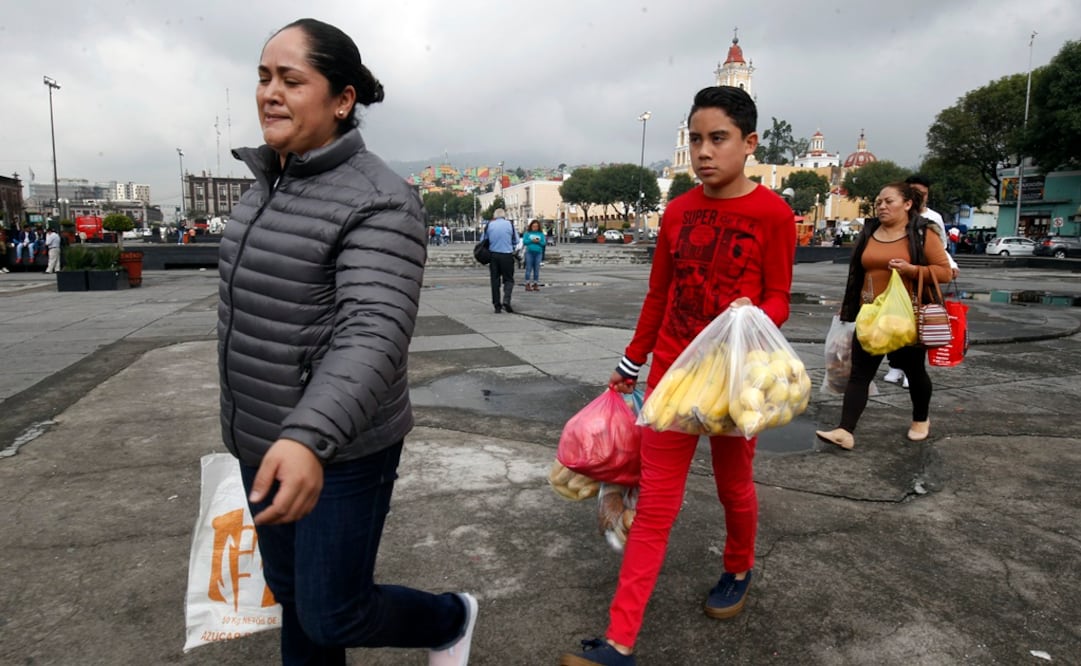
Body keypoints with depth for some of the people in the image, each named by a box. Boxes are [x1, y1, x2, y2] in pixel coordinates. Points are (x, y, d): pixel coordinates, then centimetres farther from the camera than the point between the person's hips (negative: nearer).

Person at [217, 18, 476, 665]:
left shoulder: (379, 201, -20)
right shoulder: (267, 186, 7)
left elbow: (374, 333, -33)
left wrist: (309, 439, -48)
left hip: (340, 448, -8)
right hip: (267, 440, 8)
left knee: (333, 614, 6)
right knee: (292, 590, 21)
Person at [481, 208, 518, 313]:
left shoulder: (489, 225, 3)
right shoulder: (510, 224, -2)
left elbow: (483, 240, 8)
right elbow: (516, 241, 2)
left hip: (493, 255, 2)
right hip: (507, 255, -2)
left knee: (495, 280, 9)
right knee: (508, 279, 6)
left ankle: (497, 305, 8)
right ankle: (506, 300, -16)